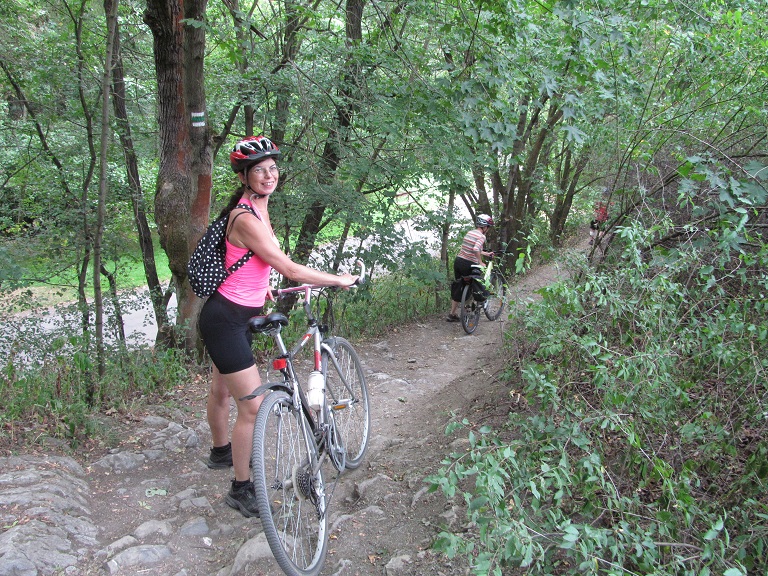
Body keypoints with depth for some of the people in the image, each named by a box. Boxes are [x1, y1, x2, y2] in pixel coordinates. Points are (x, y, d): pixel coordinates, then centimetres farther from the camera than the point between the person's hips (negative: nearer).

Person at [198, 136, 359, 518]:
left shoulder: (258, 207, 6)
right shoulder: (246, 218, -24)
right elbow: (290, 270, -23)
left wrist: (262, 287, 31)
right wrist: (340, 280, -13)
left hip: (235, 314, 10)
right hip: (225, 319, -10)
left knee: (221, 390, 28)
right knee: (252, 405, -6)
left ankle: (221, 452, 49)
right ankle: (241, 489, 9)